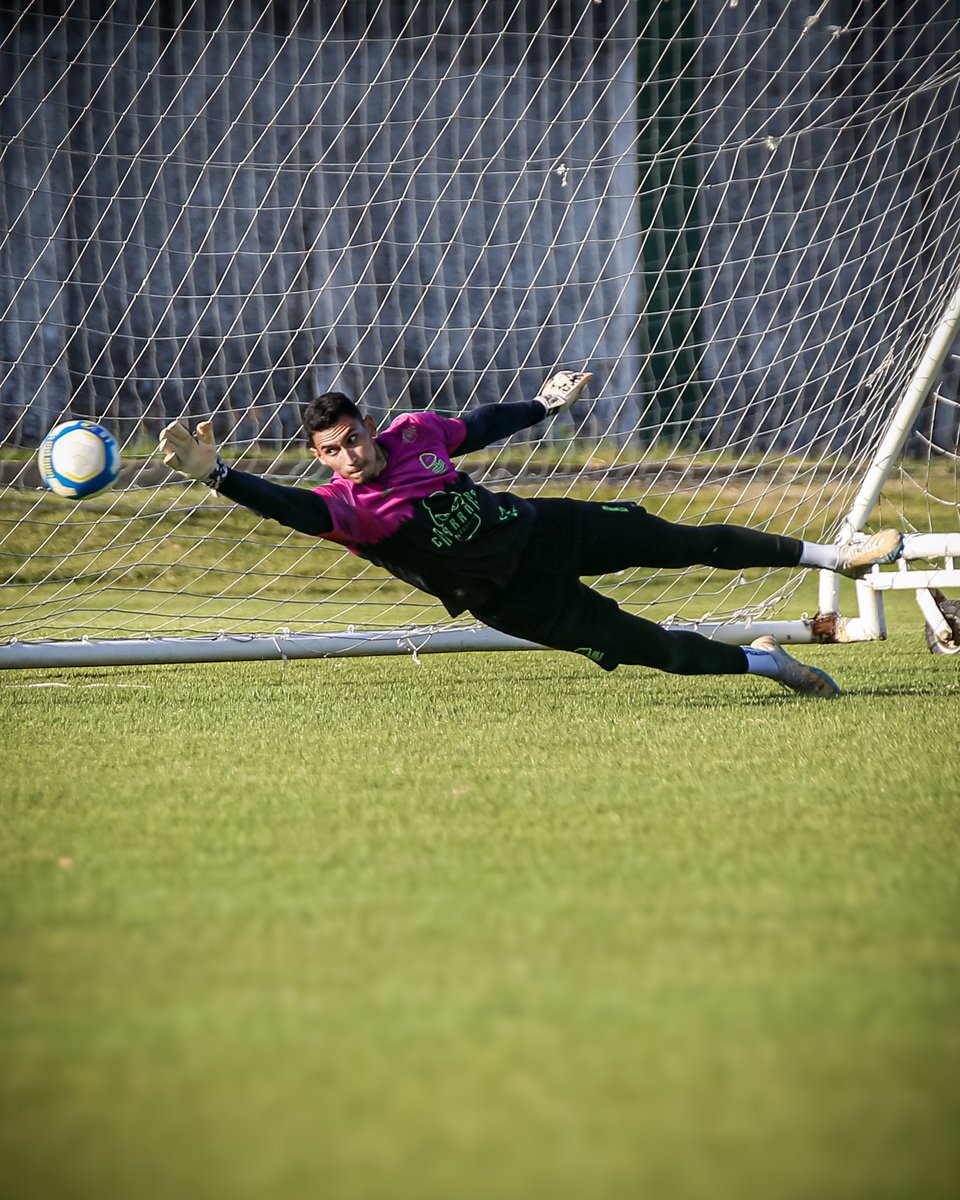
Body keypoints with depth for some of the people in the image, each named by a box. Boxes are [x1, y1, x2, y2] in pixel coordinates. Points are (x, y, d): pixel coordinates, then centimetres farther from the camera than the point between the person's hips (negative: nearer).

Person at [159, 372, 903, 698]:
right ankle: (762, 662, 16)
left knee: (685, 544, 7)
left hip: (545, 530, 4)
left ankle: (827, 555, 22)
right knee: (652, 648, -8)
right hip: (516, 599, -4)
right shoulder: (343, 506, -20)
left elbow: (476, 428, 15)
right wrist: (218, 476, -57)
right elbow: (291, 507, -41)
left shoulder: (414, 432, -4)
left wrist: (544, 407, 31)